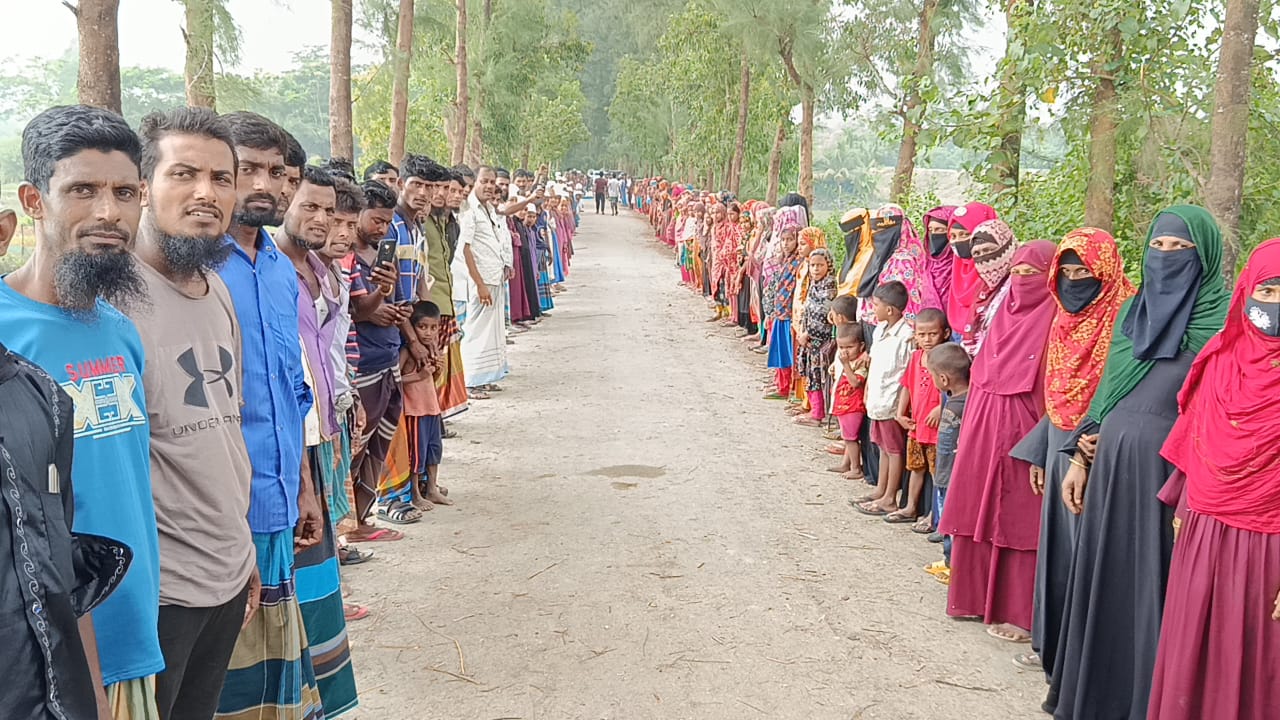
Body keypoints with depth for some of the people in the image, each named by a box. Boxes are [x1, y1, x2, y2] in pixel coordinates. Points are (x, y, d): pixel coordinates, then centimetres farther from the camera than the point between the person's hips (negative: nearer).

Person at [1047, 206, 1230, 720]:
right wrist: (1080, 459, 12)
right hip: (1109, 463, 6)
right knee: (1101, 579, 13)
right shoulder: (1132, 311, 12)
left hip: (1168, 468, -6)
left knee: (1152, 587, 2)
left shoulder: (1220, 322, -7)